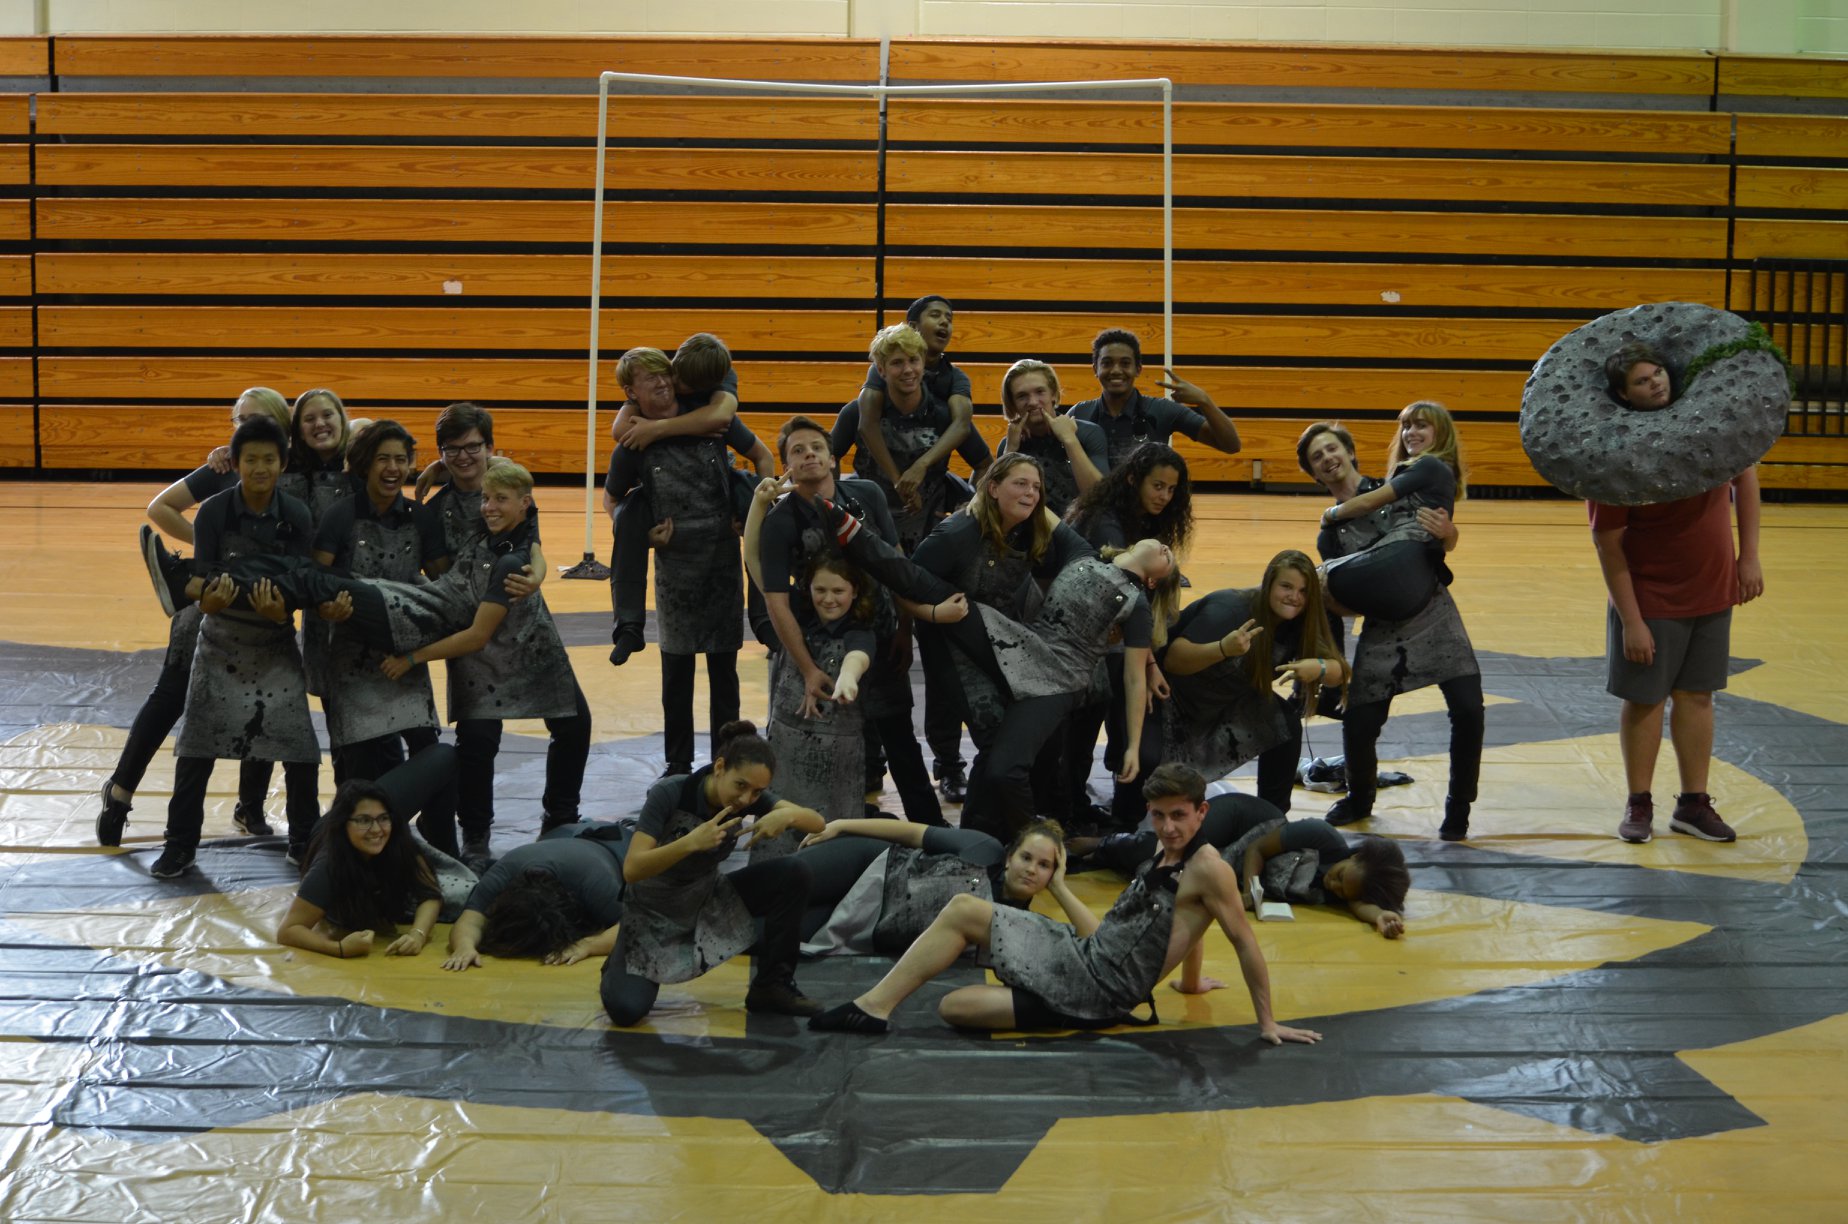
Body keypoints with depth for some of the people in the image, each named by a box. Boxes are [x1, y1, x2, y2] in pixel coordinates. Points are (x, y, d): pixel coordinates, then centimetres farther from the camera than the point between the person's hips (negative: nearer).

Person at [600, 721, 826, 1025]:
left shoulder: (751, 796, -15)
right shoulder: (669, 794, -29)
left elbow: (818, 823, -21)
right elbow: (631, 870, -34)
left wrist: (787, 815, -43)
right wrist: (691, 842, -48)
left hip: (709, 901, 4)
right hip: (655, 913, -4)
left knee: (793, 874, -19)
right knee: (625, 1009, -23)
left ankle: (772, 986, -5)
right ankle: (623, 969, 14)